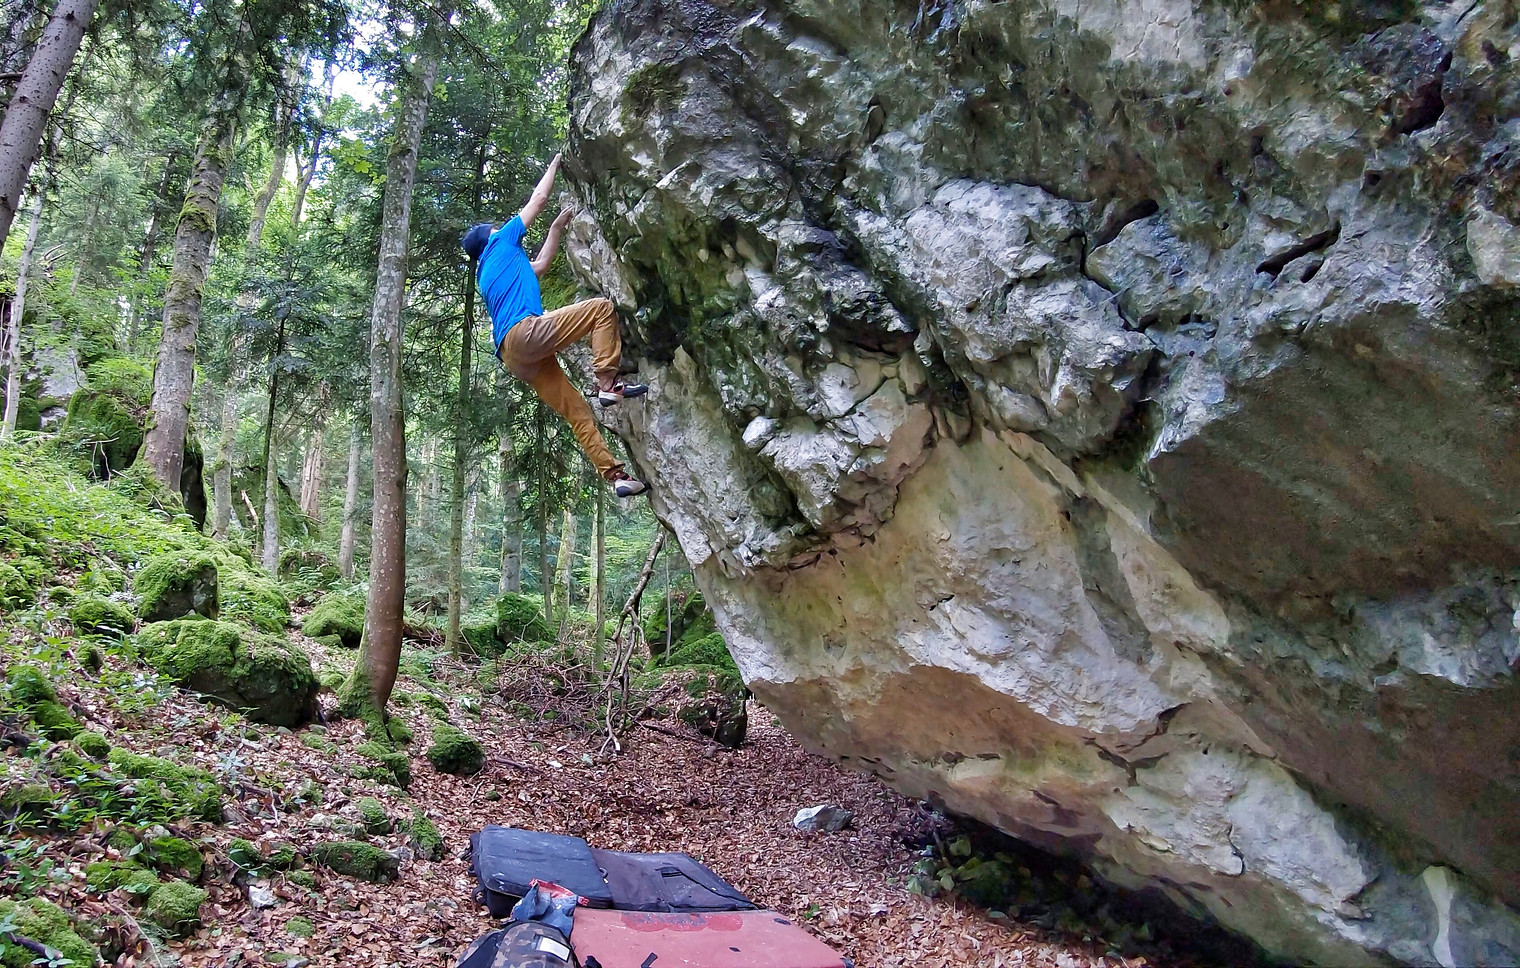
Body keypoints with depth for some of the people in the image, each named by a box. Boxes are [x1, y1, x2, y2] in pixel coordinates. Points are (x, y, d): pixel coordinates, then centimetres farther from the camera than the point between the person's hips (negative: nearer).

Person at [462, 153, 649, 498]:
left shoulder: (486, 275, 34)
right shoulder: (500, 242, 15)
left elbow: (539, 266, 45)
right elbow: (538, 199, 19)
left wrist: (557, 227, 47)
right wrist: (555, 164, 33)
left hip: (515, 357, 8)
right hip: (525, 334, -8)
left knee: (577, 411, 4)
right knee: (602, 308, -6)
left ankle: (615, 475, -2)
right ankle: (608, 384, -18)